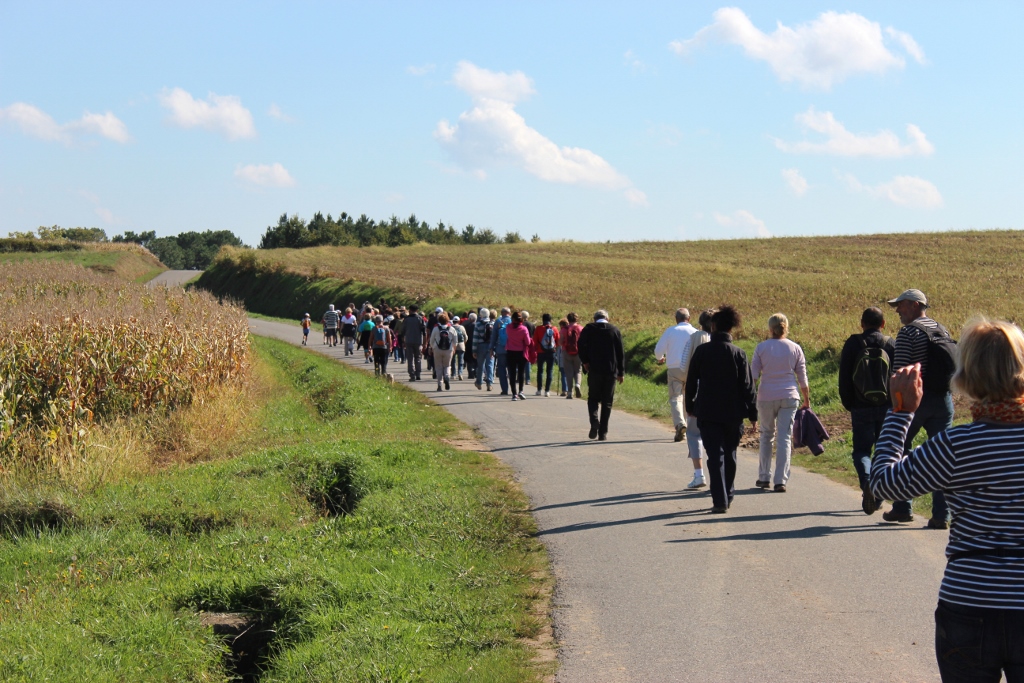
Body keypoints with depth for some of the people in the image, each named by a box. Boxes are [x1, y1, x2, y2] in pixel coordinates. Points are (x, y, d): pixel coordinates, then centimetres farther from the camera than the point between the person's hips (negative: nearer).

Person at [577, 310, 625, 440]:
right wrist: (621, 372, 9)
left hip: (594, 370, -1)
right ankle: (603, 433, 4)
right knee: (607, 402, 7)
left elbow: (581, 345, -12)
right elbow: (621, 352, 6)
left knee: (593, 398, 11)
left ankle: (594, 421, -17)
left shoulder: (589, 329, 3)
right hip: (611, 371, 1)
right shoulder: (615, 330, 6)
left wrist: (585, 361, -4)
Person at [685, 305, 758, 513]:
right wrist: (752, 414, 2)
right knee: (730, 454, 17)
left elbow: (691, 381, 2)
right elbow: (747, 386, -4)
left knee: (715, 456, -2)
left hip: (707, 412, -1)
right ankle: (728, 495, 28)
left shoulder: (702, 351, -5)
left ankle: (720, 500, -12)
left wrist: (690, 406, 16)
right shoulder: (738, 353, -5)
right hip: (733, 412, 1)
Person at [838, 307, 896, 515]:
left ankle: (866, 481, -24)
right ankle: (878, 497, 14)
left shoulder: (853, 345, -2)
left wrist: (848, 404, 11)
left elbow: (844, 378, 0)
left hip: (861, 408, -1)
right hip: (887, 408, 1)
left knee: (861, 450, 6)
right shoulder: (891, 345, -1)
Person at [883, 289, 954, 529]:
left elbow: (899, 371, -15)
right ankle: (942, 515, 0)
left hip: (915, 399, -6)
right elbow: (953, 367, 16)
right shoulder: (943, 331, 13)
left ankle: (902, 509, 11)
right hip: (943, 399, 6)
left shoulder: (908, 332, -10)